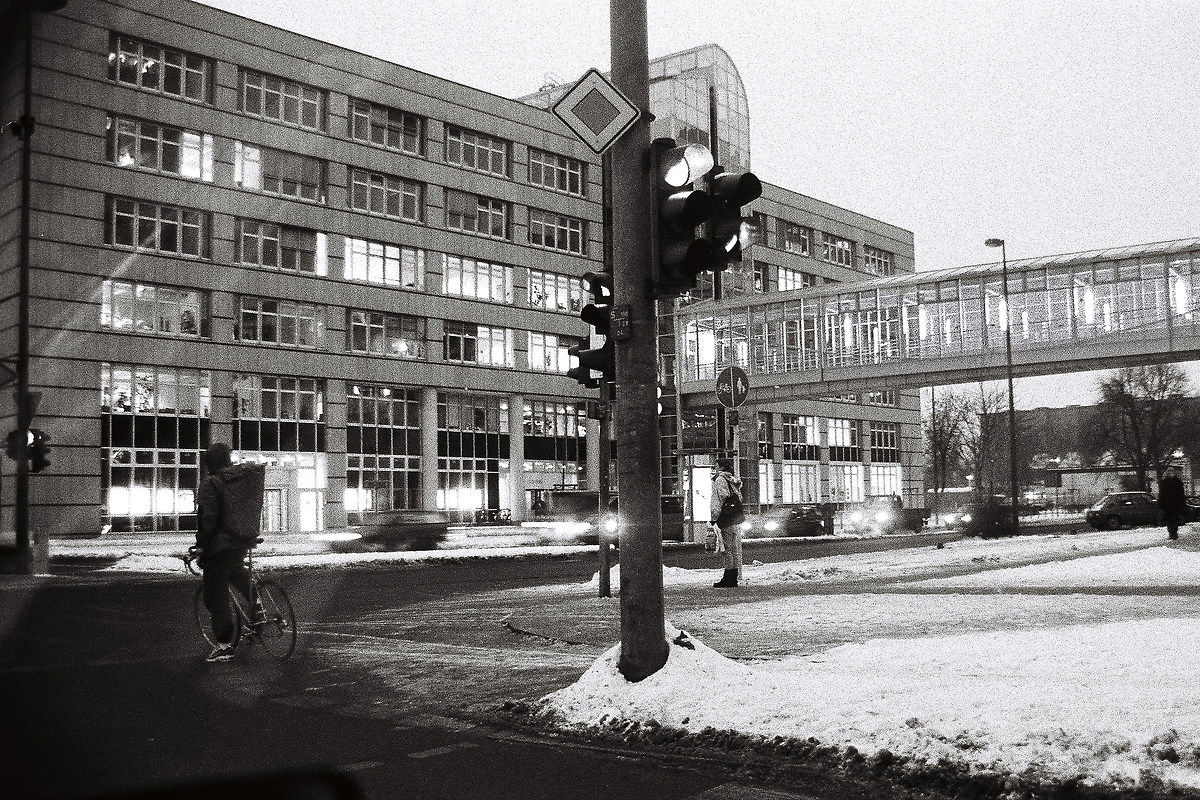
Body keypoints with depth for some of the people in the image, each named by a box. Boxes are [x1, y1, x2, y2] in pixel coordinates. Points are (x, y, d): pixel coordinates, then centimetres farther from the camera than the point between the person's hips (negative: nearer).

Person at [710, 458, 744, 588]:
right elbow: (739, 498, 18)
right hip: (737, 518, 9)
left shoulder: (720, 479, -5)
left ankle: (728, 578, -8)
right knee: (735, 548, 9)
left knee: (726, 548, -7)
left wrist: (714, 518, -13)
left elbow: (720, 499, -13)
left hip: (727, 518, -9)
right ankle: (734, 578, 12)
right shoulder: (733, 481, 20)